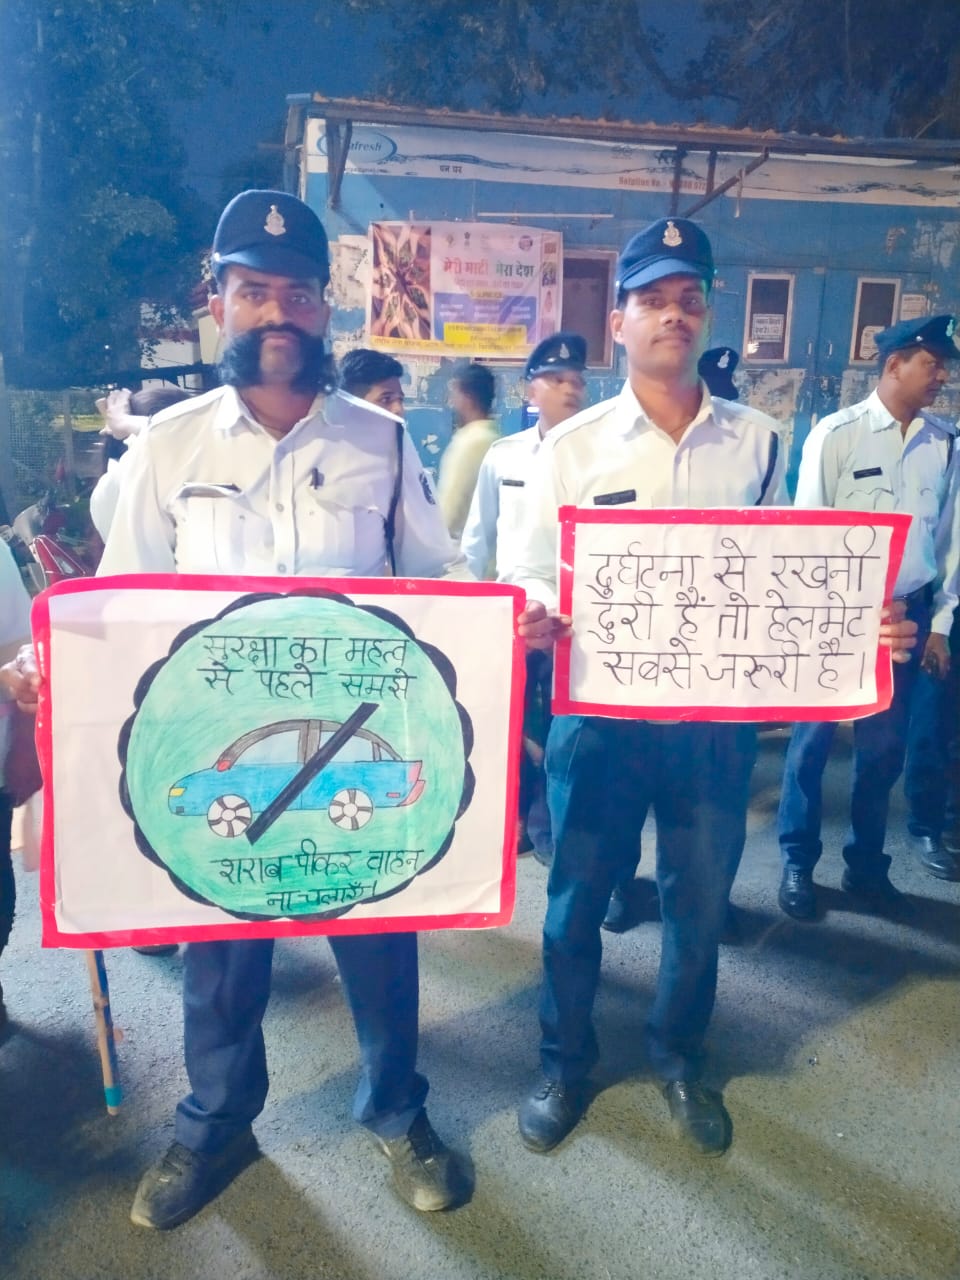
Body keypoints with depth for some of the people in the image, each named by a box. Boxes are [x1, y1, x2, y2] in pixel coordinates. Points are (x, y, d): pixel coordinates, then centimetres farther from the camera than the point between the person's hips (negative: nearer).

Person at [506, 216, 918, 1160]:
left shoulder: (756, 443, 4)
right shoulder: (573, 445, -2)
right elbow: (535, 576, -3)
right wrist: (535, 616, -25)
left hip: (717, 713, 2)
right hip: (600, 709, -1)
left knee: (700, 900, 16)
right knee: (577, 897, 12)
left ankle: (678, 1056, 43)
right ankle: (564, 1063, 37)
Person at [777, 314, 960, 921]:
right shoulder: (837, 433, -6)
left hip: (907, 614, 3)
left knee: (884, 746, 11)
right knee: (813, 739, 5)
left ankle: (866, 866, 27)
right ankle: (797, 864, 20)